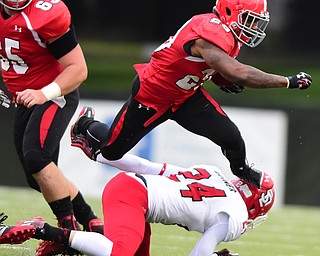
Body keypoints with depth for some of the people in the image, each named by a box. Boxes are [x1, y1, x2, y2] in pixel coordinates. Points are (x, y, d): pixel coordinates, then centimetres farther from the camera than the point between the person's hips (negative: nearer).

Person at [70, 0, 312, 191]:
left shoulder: (229, 34, -8)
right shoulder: (210, 35, -38)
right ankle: (87, 125, 44)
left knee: (231, 137, -10)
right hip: (151, 95, -7)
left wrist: (225, 81, -15)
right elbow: (237, 74, -49)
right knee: (111, 150, 11)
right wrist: (288, 81, -46)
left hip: (187, 94, 7)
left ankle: (244, 174, 21)